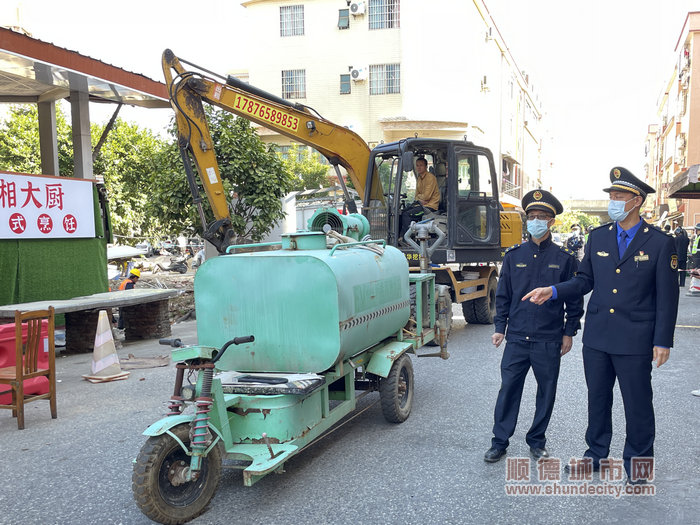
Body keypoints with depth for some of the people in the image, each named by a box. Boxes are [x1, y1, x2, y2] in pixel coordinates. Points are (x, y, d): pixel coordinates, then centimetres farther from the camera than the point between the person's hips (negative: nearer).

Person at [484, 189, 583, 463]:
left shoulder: (565, 258, 0)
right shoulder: (514, 255, 5)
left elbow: (575, 298, 4)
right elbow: (503, 295, 9)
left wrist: (569, 332, 1)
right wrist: (500, 328, 5)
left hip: (549, 340, -1)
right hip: (517, 337, 1)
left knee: (546, 391, 10)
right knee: (508, 388, 3)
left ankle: (537, 441, 27)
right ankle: (499, 442, 15)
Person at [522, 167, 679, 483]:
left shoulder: (659, 243, -6)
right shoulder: (598, 237, 6)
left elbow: (667, 297, -5)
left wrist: (663, 341, -7)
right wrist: (553, 291, -5)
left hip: (635, 339, -4)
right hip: (597, 336, 4)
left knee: (637, 403, 8)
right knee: (597, 398, 16)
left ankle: (637, 463, 27)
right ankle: (596, 454, 33)